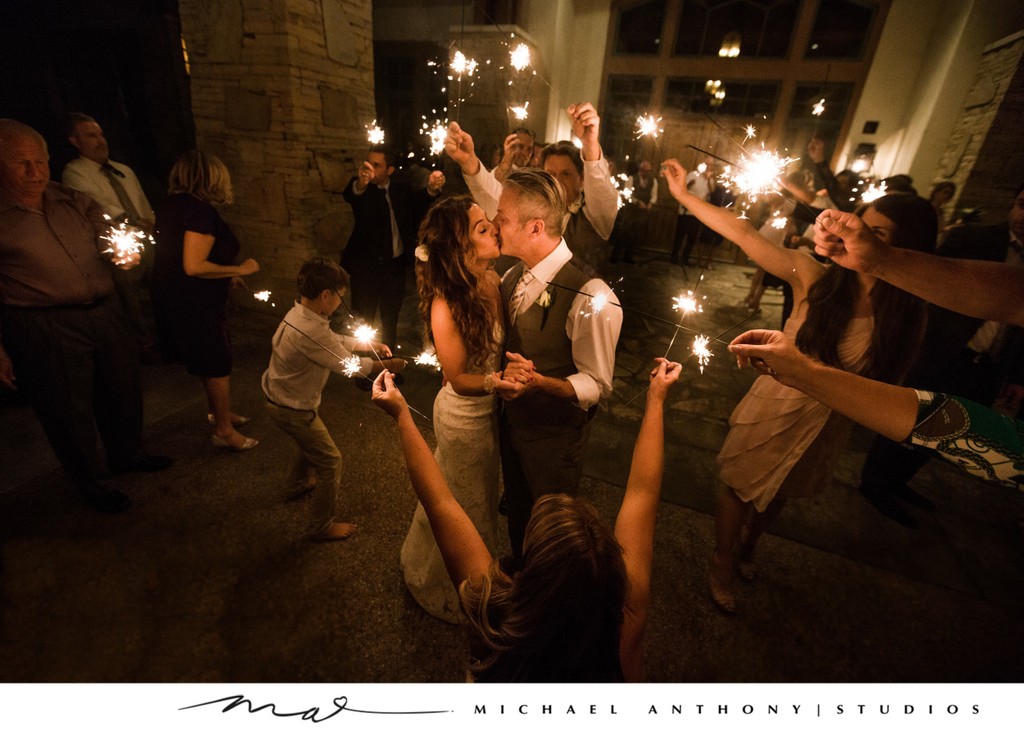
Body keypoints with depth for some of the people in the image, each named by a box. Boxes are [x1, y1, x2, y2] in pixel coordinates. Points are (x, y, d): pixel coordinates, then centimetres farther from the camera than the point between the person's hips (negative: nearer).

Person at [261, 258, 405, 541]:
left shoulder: (300, 314, -4)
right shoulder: (311, 331, -34)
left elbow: (337, 340, 11)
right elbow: (347, 365, -22)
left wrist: (371, 344, 5)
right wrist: (391, 365, -11)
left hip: (278, 396, 10)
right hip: (292, 409, -10)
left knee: (310, 441, 33)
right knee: (330, 461, 3)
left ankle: (298, 484, 58)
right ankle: (322, 526, 19)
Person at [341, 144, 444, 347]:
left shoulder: (401, 191, 7)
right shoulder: (362, 192, -4)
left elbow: (419, 200, -13)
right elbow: (348, 195, -27)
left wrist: (432, 188, -38)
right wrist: (359, 184, -53)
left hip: (395, 264, 3)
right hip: (366, 264, -3)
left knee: (390, 317, 14)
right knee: (363, 320, 1)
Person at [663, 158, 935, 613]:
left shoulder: (909, 314, -11)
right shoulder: (816, 277, -18)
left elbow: (887, 382, -1)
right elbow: (742, 234, -21)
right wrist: (683, 195, -22)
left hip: (830, 422, 3)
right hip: (777, 406, -2)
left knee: (780, 493, 25)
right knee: (742, 487, 13)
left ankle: (747, 546, 56)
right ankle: (721, 565, 41)